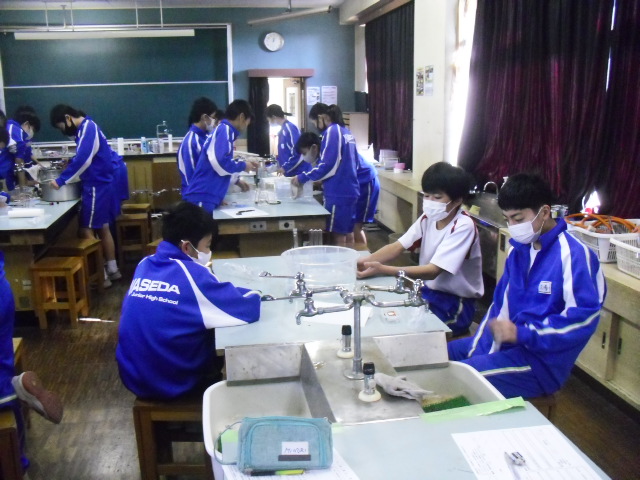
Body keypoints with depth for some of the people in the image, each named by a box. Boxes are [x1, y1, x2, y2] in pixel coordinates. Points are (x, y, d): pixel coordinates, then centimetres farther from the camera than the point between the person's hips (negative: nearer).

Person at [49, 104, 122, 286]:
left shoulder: (88, 128, -17)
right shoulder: (86, 128, 14)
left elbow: (82, 160, -25)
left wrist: (61, 180, -22)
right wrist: (67, 171, 7)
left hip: (97, 186, -10)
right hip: (102, 184, 10)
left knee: (87, 230, -4)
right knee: (102, 228, 15)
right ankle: (112, 269, 22)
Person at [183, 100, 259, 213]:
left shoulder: (222, 129, 19)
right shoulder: (225, 130, -9)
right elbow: (220, 162, -22)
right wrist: (243, 165, -5)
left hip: (203, 199, 10)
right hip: (202, 200, -10)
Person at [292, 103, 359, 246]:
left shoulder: (332, 132, -12)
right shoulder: (345, 132, 15)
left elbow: (326, 165, -18)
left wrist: (302, 177, -9)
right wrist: (321, 179, 23)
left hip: (338, 192, -9)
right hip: (348, 190, 9)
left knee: (337, 236, -4)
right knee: (343, 234, 13)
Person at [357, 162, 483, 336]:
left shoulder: (463, 226, -23)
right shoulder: (428, 217, 0)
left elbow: (433, 271, -30)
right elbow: (397, 247, -8)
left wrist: (382, 269, -39)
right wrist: (366, 261, -28)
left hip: (456, 303, -6)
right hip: (429, 291, 7)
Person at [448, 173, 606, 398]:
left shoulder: (573, 255, -18)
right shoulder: (519, 249, 6)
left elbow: (584, 317, -23)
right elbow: (501, 303, 9)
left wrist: (522, 334, -25)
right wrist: (478, 351, 0)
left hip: (542, 360, -8)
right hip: (507, 344, 8)